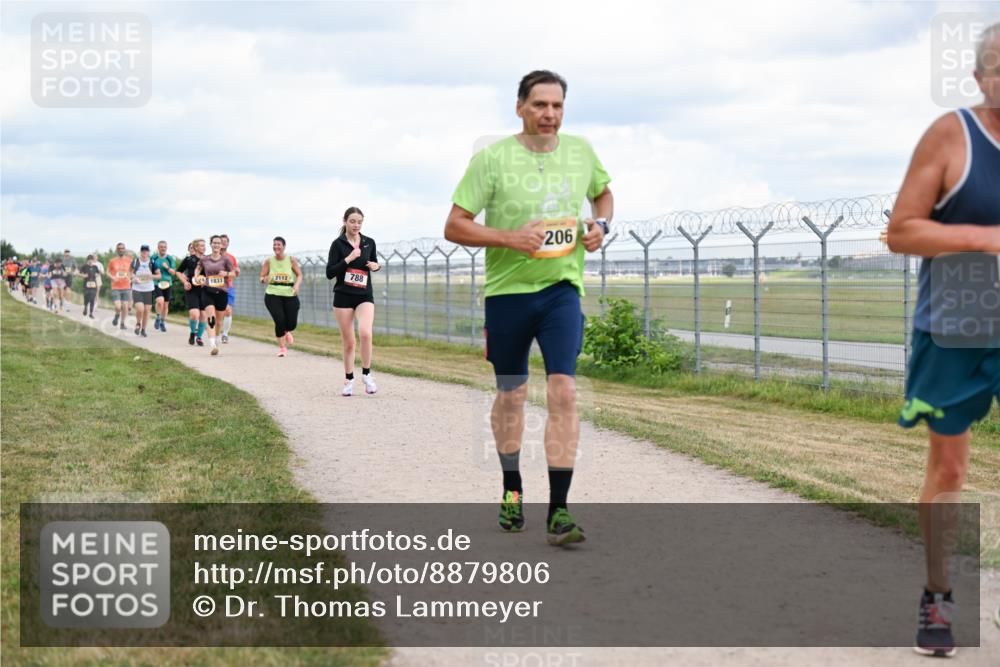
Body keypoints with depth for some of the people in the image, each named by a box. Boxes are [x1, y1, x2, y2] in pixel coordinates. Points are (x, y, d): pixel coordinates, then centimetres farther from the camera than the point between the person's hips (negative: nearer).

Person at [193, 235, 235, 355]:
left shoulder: (225, 259, 0)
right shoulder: (204, 259, 4)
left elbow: (233, 273, 5)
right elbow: (198, 268, 23)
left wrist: (226, 273, -15)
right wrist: (196, 276, 5)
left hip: (221, 291, 1)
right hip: (207, 291, -1)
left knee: (218, 320, 11)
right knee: (210, 317, -18)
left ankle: (215, 340, 35)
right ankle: (212, 345, -26)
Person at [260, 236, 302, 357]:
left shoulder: (291, 260, 0)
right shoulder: (269, 261, 2)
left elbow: (299, 275, 2)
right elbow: (262, 278, 6)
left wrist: (297, 285, -18)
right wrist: (265, 279, -18)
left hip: (290, 295, 1)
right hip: (273, 295, -1)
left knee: (291, 323, -2)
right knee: (280, 320, -15)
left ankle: (286, 332, 39)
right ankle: (282, 347, 4)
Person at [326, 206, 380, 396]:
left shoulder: (369, 243, 5)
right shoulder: (338, 244, -4)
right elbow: (329, 273, -8)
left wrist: (375, 265, -2)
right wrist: (348, 259, -18)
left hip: (365, 295, 1)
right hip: (343, 296, -1)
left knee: (365, 333, -22)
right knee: (348, 342, 3)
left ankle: (366, 374, -5)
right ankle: (349, 380, 18)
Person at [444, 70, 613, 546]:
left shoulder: (580, 151, 4)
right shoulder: (492, 158, -7)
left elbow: (602, 193, 25)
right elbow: (453, 227, -8)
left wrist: (600, 225, 3)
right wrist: (510, 238, -20)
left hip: (562, 288, 1)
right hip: (507, 290, -1)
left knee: (563, 391, -12)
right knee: (511, 394, 11)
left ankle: (558, 511, -11)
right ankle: (512, 490, 33)